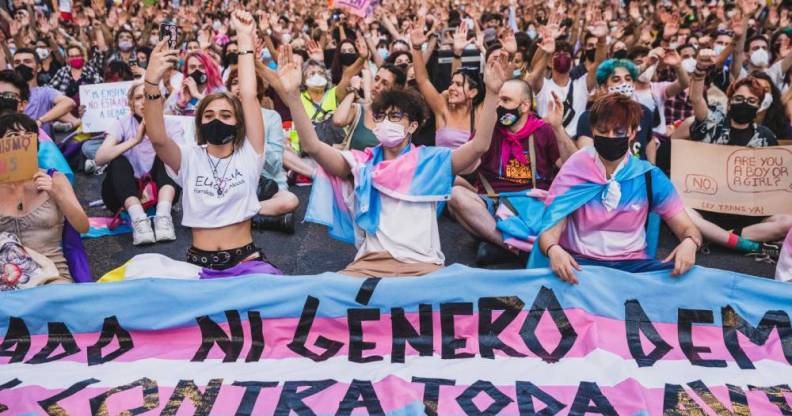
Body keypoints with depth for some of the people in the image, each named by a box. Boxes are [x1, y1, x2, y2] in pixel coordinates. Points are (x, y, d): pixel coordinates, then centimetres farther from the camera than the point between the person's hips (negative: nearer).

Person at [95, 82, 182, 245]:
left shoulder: (168, 126, -2)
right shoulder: (122, 124, -5)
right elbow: (100, 158, -21)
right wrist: (135, 140, -31)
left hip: (157, 192, 1)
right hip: (123, 193, -1)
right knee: (119, 161, -28)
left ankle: (163, 215, -43)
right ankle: (138, 219, -47)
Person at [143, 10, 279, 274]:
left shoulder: (248, 156, 3)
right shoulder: (188, 159, 5)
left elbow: (249, 97, -4)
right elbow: (157, 138, -16)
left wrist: (244, 38, -5)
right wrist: (152, 82, -30)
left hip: (245, 260, -1)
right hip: (198, 263, 1)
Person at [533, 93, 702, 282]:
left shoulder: (650, 177, 3)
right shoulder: (574, 172, -1)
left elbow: (688, 229, 5)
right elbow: (549, 230, -8)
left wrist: (689, 242, -22)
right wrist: (553, 250, -34)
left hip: (632, 264, 3)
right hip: (581, 262, -3)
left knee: (683, 273, -26)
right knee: (559, 274, -37)